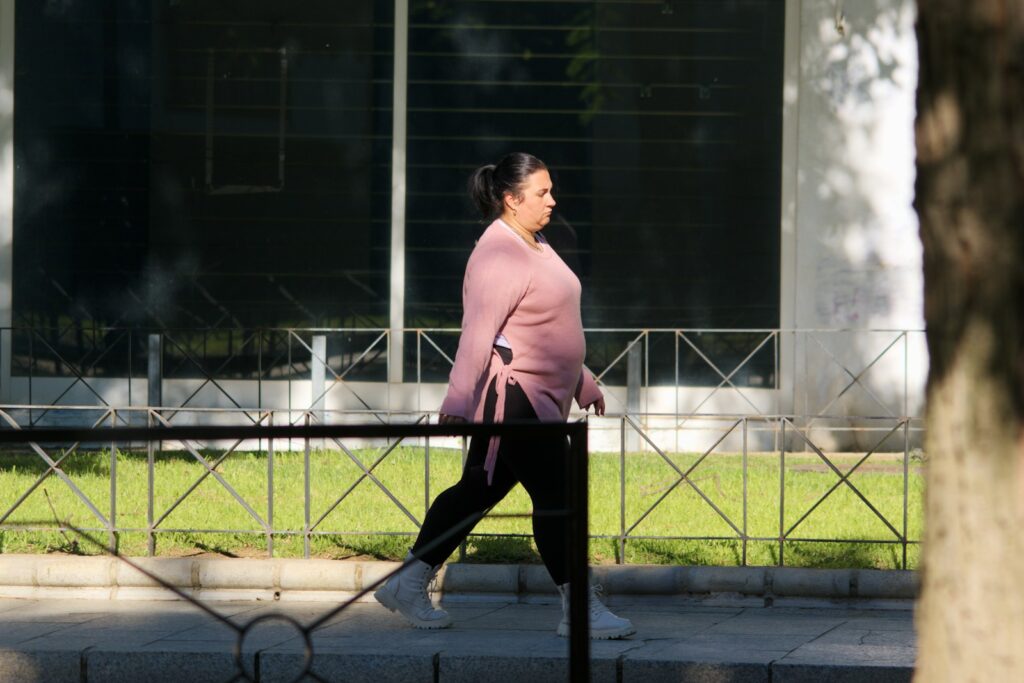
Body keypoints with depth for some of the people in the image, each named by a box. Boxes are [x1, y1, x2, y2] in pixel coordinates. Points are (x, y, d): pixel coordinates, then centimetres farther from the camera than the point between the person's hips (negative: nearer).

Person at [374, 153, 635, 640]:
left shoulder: (534, 248, 17)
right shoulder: (498, 256, -17)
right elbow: (477, 333, -24)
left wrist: (583, 381, 29)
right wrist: (457, 402, -29)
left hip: (539, 396, 11)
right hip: (510, 394, -11)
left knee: (478, 491, 13)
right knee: (556, 494, -10)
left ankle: (408, 585, 20)